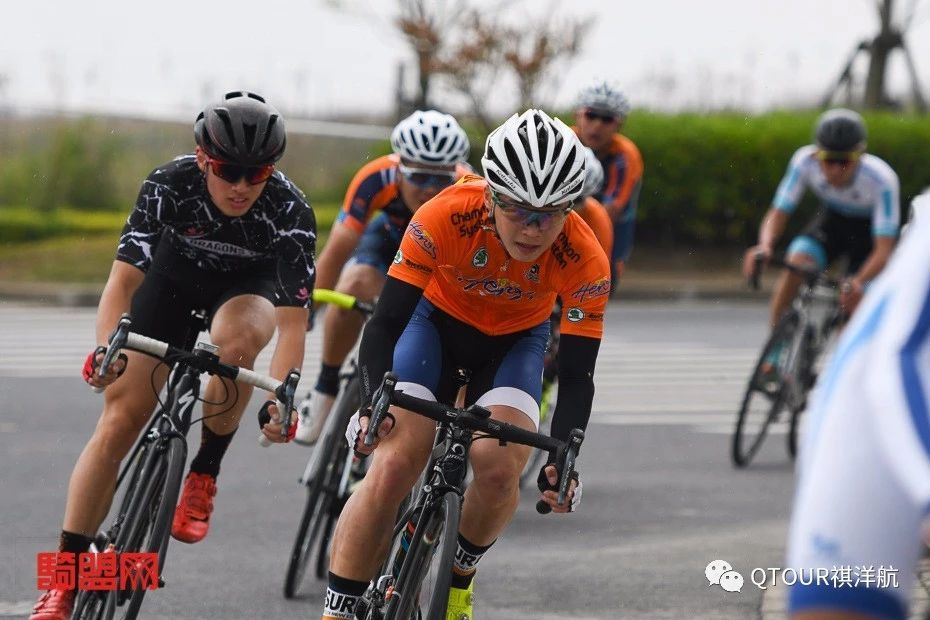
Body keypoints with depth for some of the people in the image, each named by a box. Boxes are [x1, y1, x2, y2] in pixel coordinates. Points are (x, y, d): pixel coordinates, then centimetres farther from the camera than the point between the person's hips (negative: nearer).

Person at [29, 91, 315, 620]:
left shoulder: (290, 210, -32)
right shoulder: (170, 185, -31)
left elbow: (293, 320, -34)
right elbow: (123, 279, -33)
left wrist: (282, 397, -48)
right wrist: (106, 347, -50)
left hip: (249, 285, -1)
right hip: (174, 278, 1)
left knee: (235, 339, -38)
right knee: (118, 424, -10)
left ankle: (204, 474, -15)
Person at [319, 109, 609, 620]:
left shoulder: (584, 261, -31)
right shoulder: (445, 217, -34)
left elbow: (575, 376, -25)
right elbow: (385, 323, -30)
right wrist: (371, 402, -45)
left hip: (515, 342, 1)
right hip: (437, 320, -1)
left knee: (500, 469, -23)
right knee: (393, 467, -21)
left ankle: (458, 579, 7)